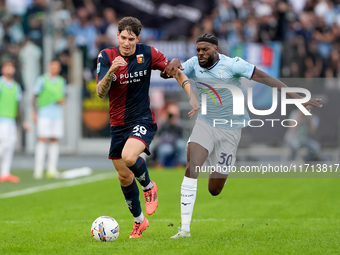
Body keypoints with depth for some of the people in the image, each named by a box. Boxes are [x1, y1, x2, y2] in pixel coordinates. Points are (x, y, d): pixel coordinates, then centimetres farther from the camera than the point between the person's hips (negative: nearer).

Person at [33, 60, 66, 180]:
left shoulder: (61, 81, 14)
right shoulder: (42, 80, 0)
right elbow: (35, 97, -1)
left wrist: (62, 100, 0)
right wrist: (35, 113, -7)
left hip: (57, 114, 5)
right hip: (44, 114, -5)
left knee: (55, 141, 0)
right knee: (42, 139, -12)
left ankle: (52, 170, 2)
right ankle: (38, 170, -12)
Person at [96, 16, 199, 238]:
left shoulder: (147, 54, -8)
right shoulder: (107, 56, -7)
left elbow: (175, 70, 3)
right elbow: (100, 93, -16)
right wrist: (111, 71, -34)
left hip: (143, 120, -3)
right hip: (118, 124, 3)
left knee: (129, 157, -31)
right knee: (124, 176, 8)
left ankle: (149, 186, 1)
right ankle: (139, 221, 28)